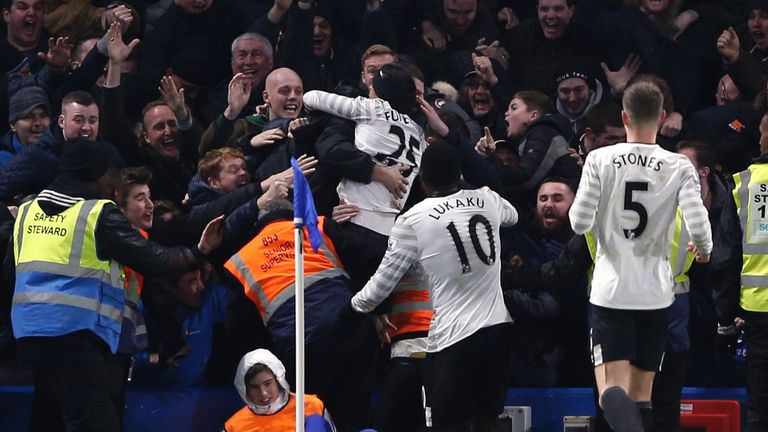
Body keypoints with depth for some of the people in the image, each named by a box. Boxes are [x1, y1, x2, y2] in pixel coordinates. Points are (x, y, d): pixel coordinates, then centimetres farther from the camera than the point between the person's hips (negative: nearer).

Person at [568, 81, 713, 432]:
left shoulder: (600, 160, -5)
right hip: (655, 294, 2)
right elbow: (698, 226, -12)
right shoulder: (679, 167, -3)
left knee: (612, 390, -7)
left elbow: (579, 223, -7)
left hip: (610, 291, -2)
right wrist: (705, 250, 11)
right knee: (641, 394, 12)